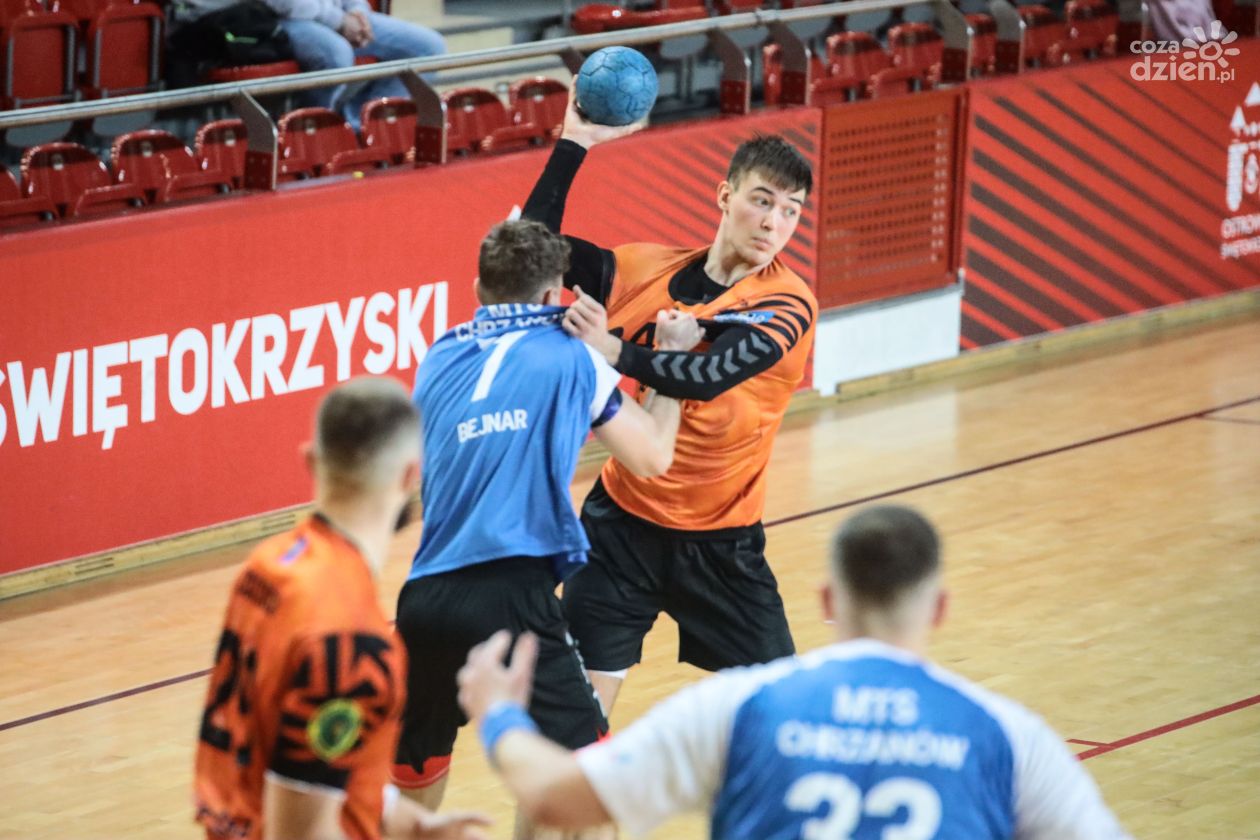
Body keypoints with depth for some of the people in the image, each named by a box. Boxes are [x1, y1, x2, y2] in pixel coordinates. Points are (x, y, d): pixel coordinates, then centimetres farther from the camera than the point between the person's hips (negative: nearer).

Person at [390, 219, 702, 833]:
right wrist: (671, 356, 25)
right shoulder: (568, 355, 5)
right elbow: (653, 456, 12)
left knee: (414, 776, 22)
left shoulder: (441, 359, 16)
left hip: (426, 598, 5)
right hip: (510, 599, -5)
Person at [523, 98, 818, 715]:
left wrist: (615, 351, -43)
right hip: (623, 519, 2)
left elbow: (710, 376, -28)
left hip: (720, 541, -2)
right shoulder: (647, 269, 0)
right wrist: (575, 143, -5)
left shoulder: (786, 304, -12)